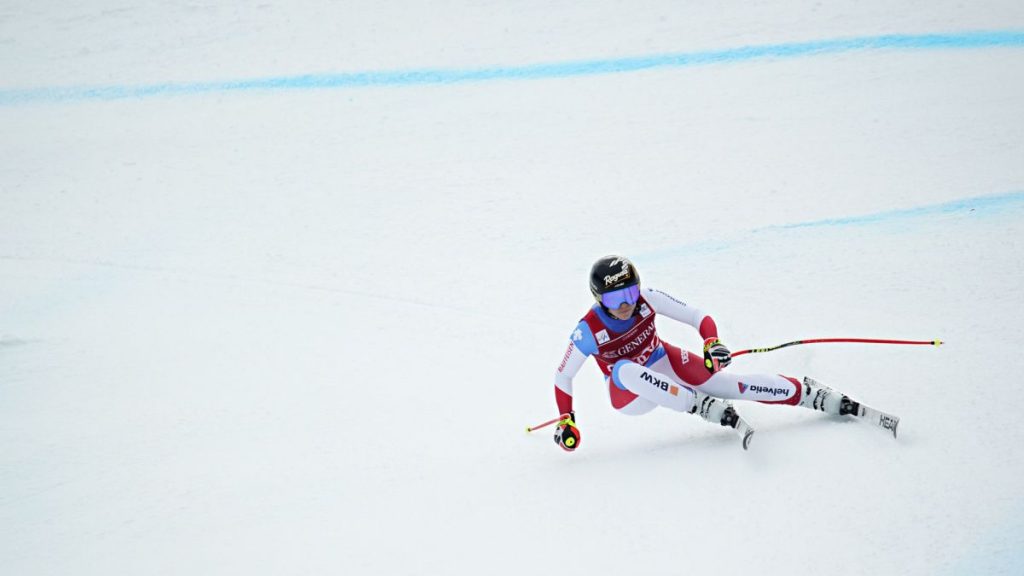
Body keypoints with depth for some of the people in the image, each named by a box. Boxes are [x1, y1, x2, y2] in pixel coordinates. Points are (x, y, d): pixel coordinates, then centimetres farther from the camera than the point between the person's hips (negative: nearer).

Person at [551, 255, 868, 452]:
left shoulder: (646, 299, -19)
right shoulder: (588, 332, -24)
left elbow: (698, 317, -13)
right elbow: (562, 377, -12)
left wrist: (712, 343, -32)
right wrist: (566, 421, -18)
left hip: (666, 365, 3)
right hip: (630, 394, -3)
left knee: (735, 384, -14)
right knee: (626, 370, -39)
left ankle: (818, 396, -3)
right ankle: (707, 407, -39)